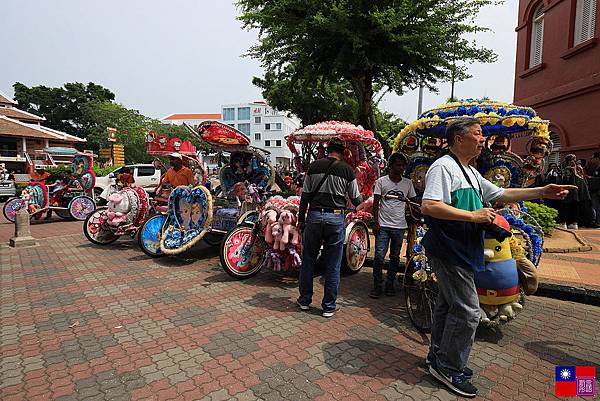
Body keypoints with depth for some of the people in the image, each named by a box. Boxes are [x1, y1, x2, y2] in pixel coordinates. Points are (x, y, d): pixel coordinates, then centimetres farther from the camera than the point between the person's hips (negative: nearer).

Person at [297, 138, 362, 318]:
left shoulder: (314, 166, 3)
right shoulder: (347, 170, 0)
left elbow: (305, 196, 4)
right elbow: (356, 200, 6)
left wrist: (301, 219, 12)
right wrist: (363, 198, 29)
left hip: (314, 216, 1)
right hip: (336, 218, -1)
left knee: (308, 261, 15)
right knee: (333, 266, 9)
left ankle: (305, 300, 26)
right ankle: (329, 306, 18)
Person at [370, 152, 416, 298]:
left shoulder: (408, 183, 9)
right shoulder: (381, 181, 1)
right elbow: (376, 203, 1)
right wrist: (375, 222, -6)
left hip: (400, 226, 3)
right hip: (383, 225, -3)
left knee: (395, 257, 10)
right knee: (379, 256, -6)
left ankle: (390, 284, 23)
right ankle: (377, 286, 5)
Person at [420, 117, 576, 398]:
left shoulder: (470, 172, 19)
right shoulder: (443, 167, -15)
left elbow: (500, 194, 25)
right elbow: (428, 206, -27)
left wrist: (542, 192, 18)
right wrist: (473, 215, -23)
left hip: (460, 251, 10)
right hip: (449, 250, -10)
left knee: (448, 304, 17)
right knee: (467, 310, -4)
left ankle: (438, 358, 32)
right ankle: (449, 368, 12)